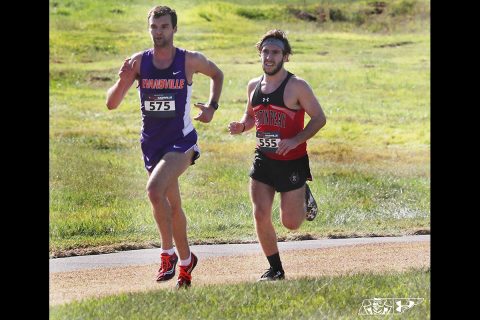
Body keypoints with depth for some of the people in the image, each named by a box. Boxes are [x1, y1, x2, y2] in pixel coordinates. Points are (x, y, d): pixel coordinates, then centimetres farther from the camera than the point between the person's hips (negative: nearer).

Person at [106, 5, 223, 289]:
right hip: (152, 144, 4)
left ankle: (168, 254, -13)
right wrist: (123, 82, -25)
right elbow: (112, 104, -6)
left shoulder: (191, 61, -7)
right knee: (173, 205, 16)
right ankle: (186, 260, 35)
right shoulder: (138, 62, -3)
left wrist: (212, 107, 2)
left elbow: (217, 75, 16)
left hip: (181, 142, -4)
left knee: (155, 189, -27)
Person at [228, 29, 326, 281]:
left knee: (291, 223, 4)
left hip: (292, 162, -4)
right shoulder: (254, 86, 5)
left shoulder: (296, 86, -13)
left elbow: (319, 118, -10)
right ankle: (275, 269, 9)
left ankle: (304, 198, 38)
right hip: (262, 160, 4)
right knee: (260, 215, -6)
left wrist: (295, 140, -23)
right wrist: (242, 126, -3)